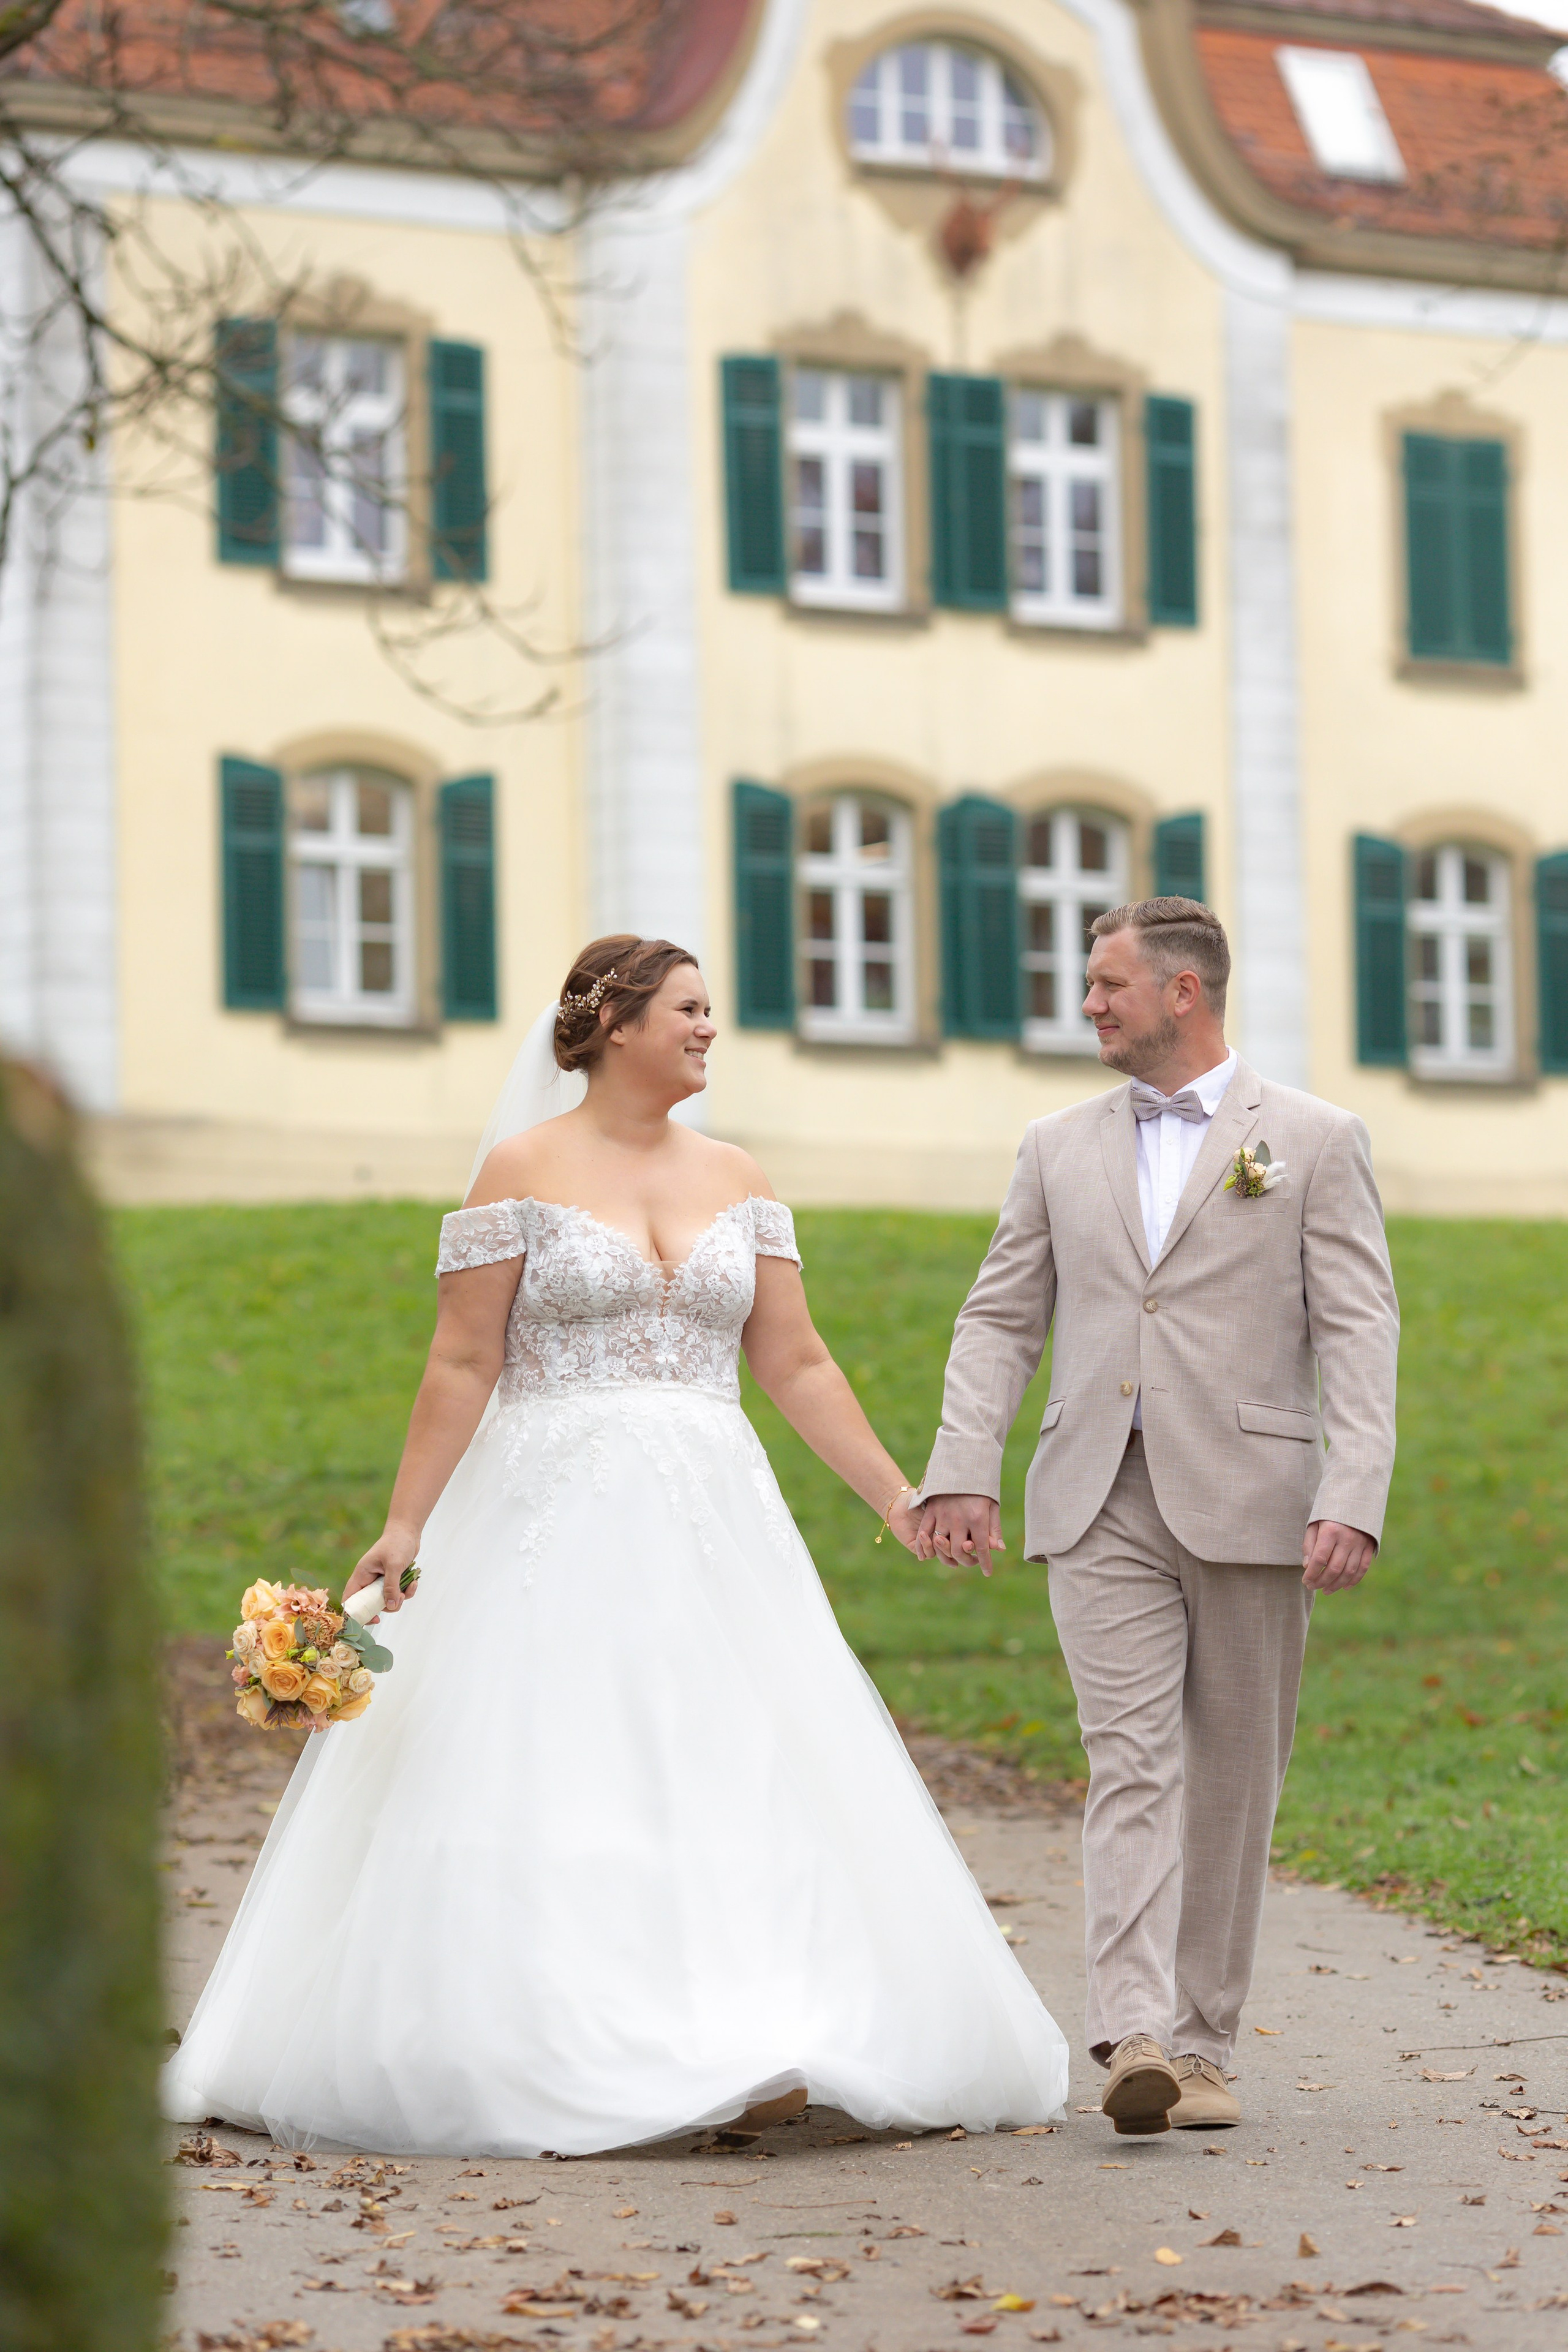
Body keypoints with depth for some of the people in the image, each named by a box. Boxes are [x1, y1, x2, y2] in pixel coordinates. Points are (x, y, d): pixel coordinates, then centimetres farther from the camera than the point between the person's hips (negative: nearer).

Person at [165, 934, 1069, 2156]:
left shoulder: (736, 1179, 11)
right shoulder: (524, 1171, -2)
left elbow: (795, 1365, 11)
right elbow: (464, 1365, -4)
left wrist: (898, 1496, 6)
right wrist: (405, 1523, -9)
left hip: (712, 1524, 4)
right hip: (558, 1521, -4)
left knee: (740, 1775, -4)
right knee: (550, 1788, -5)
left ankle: (751, 2058, -4)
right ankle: (542, 2067, -1)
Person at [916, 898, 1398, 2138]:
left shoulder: (1314, 1141, 2)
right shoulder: (1061, 1149, 13)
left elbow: (1358, 1334, -4)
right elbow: (1001, 1322, 12)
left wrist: (1353, 1502, -16)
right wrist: (962, 1472, -3)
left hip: (1248, 1507, -2)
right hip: (1103, 1508, 2)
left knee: (1233, 1783, 4)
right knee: (1133, 1766, -11)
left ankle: (1203, 2045, 14)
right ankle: (1138, 2039, -22)